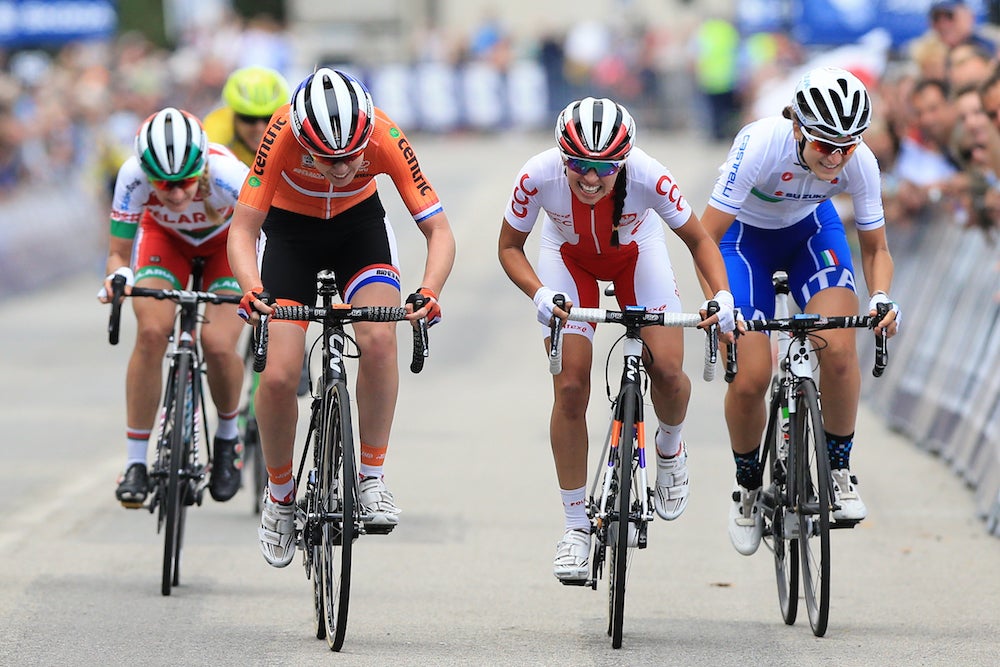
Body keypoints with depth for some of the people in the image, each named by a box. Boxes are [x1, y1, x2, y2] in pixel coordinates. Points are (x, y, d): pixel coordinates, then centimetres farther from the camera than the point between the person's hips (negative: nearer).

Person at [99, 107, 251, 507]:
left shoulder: (226, 174, -39)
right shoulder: (133, 177, -34)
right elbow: (118, 253, -24)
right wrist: (118, 276, -47)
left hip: (225, 241, -1)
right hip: (165, 237, 1)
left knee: (218, 345, -21)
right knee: (152, 332, -23)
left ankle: (228, 438, 10)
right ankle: (135, 464, -13)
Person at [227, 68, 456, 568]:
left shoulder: (386, 139, -33)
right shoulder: (284, 133, -35)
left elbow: (439, 231, -29)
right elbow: (243, 228, -32)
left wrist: (429, 292, -47)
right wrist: (251, 288, -51)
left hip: (359, 223, 0)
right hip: (291, 230, 0)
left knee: (379, 339, -26)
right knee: (279, 375, -12)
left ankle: (372, 476, -10)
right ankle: (279, 493, 13)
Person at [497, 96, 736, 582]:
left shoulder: (648, 177, -36)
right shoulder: (539, 177, -35)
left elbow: (698, 240, -21)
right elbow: (510, 247, -19)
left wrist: (722, 295, -37)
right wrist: (539, 294, -36)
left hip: (636, 254, 0)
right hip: (568, 257, 0)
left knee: (667, 371, -17)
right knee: (570, 388, -10)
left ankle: (669, 449, 19)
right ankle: (576, 526, 2)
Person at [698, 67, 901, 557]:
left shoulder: (859, 162, -26)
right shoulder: (761, 145, -36)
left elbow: (875, 247, -12)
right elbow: (706, 240, -31)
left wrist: (881, 297, -32)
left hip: (811, 228, 2)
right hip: (745, 235, -2)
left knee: (838, 349, -24)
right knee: (751, 378, -13)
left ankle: (839, 470, -3)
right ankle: (747, 485, 15)